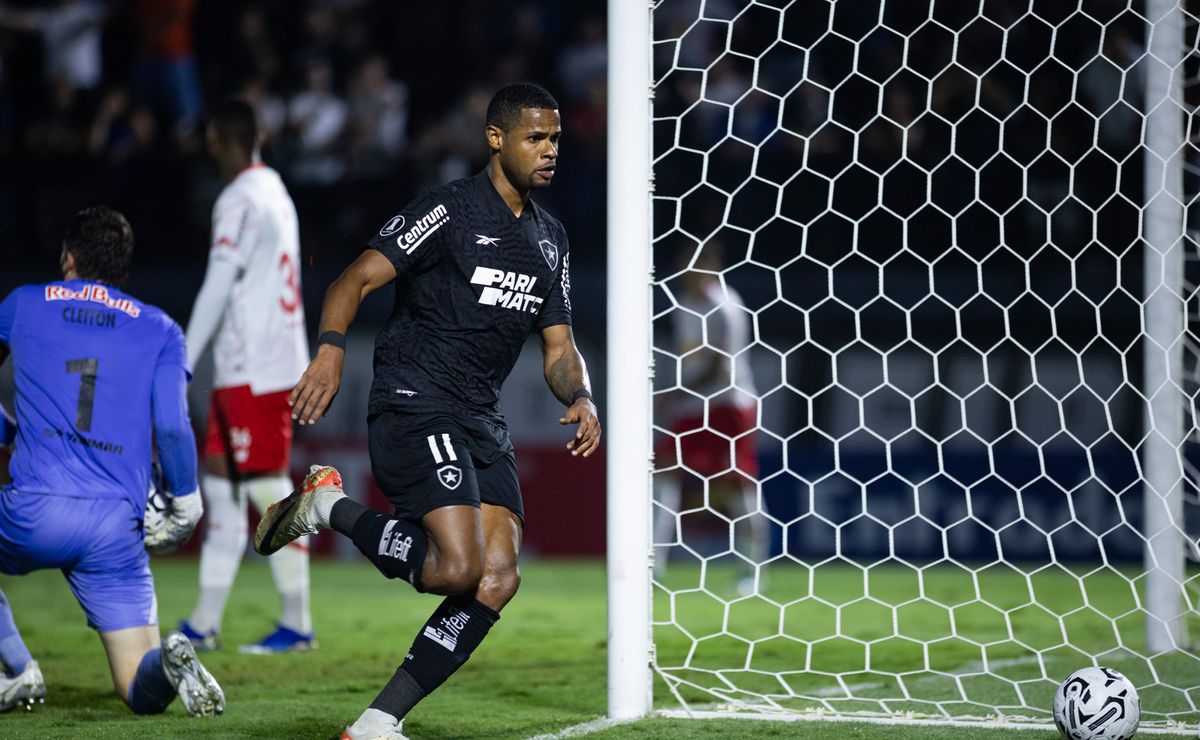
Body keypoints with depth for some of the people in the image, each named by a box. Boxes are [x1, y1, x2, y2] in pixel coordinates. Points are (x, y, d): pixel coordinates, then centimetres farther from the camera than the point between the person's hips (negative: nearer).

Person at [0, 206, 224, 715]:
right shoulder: (160, 330, 10)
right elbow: (172, 426, -2)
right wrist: (186, 504, 11)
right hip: (116, 529, 1)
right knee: (143, 692, 7)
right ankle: (171, 661, -28)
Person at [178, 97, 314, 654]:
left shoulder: (240, 201, -12)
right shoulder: (276, 194, 16)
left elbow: (217, 289, -17)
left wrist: (182, 367, -16)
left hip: (254, 372, -9)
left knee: (269, 492, -6)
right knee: (221, 485, 10)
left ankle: (296, 624, -4)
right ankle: (204, 624, 12)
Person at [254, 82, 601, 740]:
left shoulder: (550, 239, 16)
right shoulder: (449, 210, -7)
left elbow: (558, 348, 17)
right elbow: (358, 278, -12)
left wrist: (580, 399, -5)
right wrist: (331, 349, -31)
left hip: (480, 424, 8)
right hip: (412, 408, -8)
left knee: (498, 581, -7)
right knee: (459, 567, -22)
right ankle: (328, 507, 1)